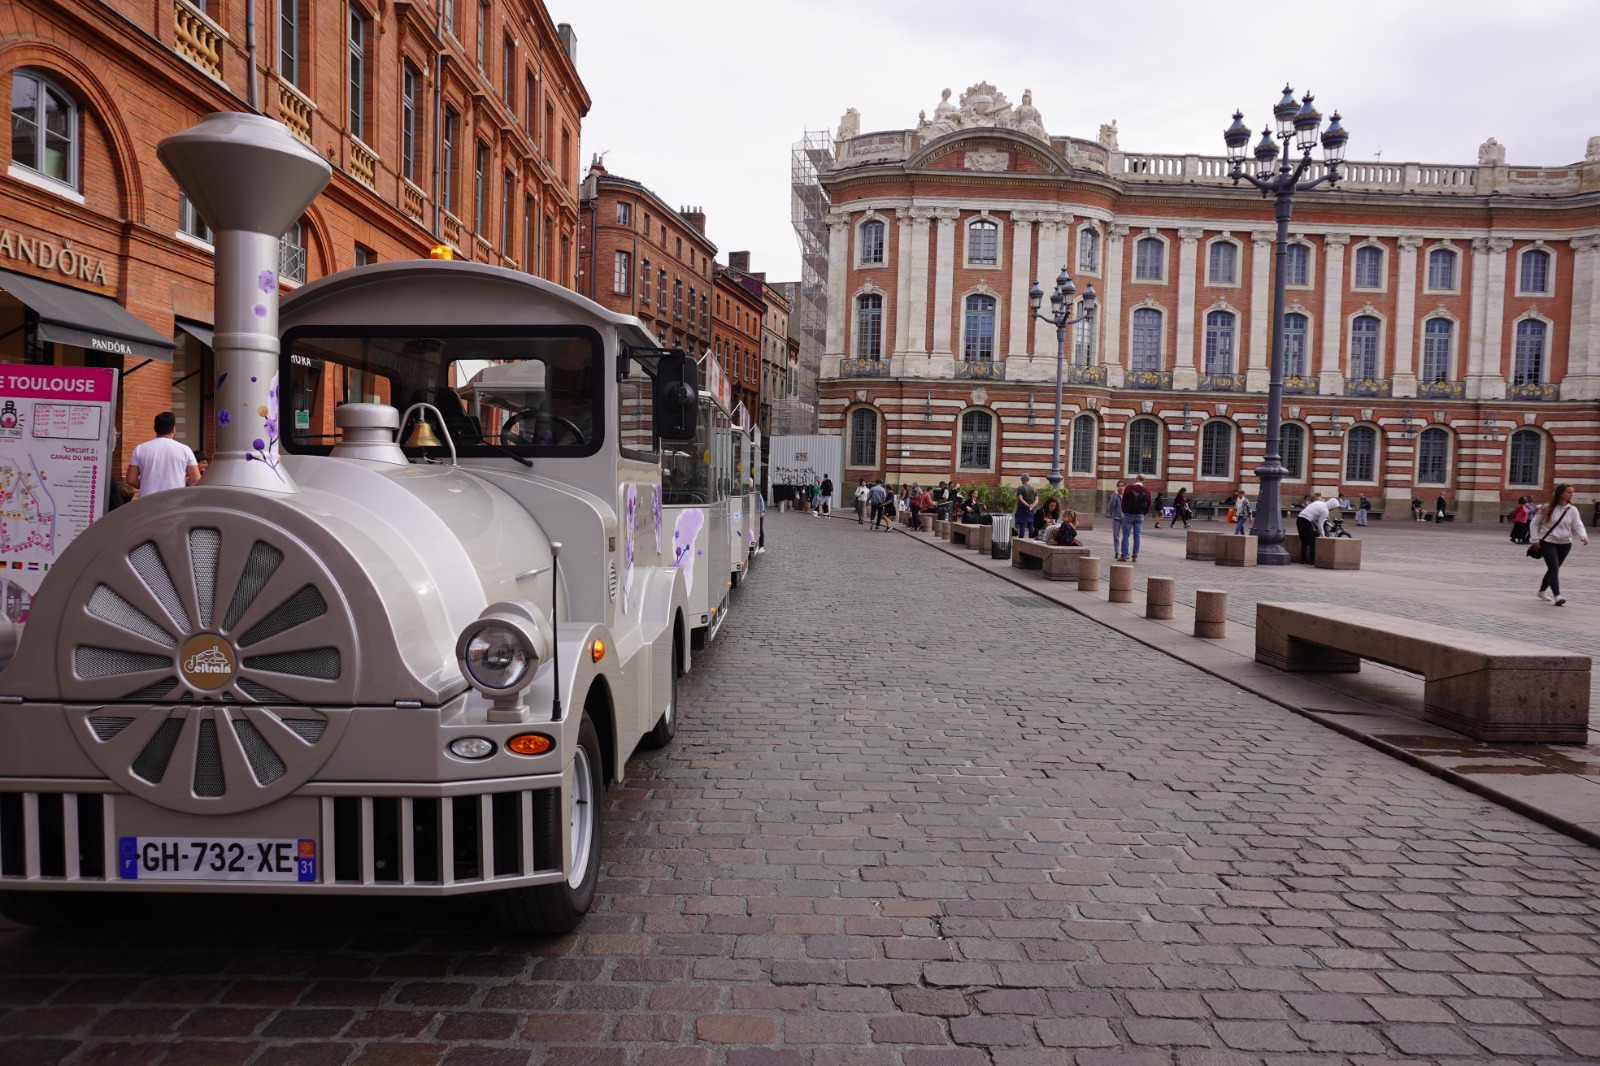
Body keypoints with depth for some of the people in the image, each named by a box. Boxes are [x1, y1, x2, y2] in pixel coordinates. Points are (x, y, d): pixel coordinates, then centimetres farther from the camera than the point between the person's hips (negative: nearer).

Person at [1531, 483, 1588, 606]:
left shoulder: (1572, 510, 1)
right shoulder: (1547, 508, -7)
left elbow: (1578, 526, -5)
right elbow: (1535, 523, 0)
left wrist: (1584, 536, -25)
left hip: (1565, 544, 4)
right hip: (1548, 542, -4)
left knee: (1553, 569, 14)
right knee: (1554, 569, -15)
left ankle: (1542, 591, 32)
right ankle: (1557, 596, -22)